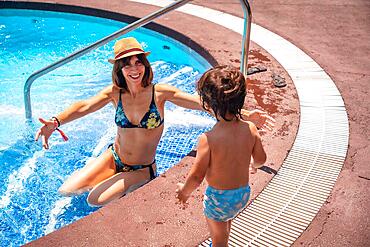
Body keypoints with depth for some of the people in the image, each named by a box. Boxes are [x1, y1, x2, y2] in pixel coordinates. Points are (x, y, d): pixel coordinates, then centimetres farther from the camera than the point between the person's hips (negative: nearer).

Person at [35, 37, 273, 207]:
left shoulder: (160, 92, -17)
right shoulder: (115, 92, -10)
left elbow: (202, 103, -22)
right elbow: (85, 106, -25)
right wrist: (55, 121, -46)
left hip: (141, 168, -3)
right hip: (114, 157, 4)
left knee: (95, 200, -19)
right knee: (66, 191, 1)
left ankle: (133, 187, 9)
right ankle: (108, 180, 26)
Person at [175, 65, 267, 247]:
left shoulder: (208, 139, -29)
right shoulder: (250, 129, -16)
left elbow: (196, 177, -21)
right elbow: (260, 159, -1)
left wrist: (184, 191, -1)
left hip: (218, 198, -5)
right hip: (244, 193, 5)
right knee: (226, 219, 36)